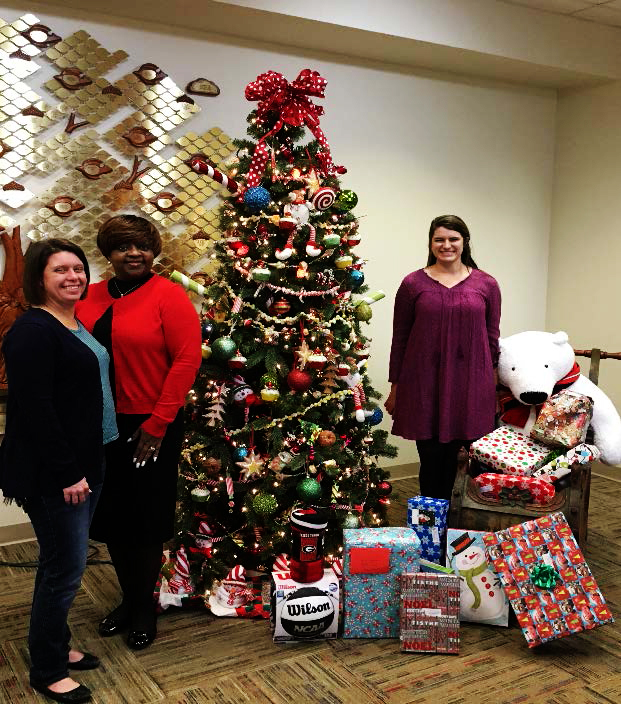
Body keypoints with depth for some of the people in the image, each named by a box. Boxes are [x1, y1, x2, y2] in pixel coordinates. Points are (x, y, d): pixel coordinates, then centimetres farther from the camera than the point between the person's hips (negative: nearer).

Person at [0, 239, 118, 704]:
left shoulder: (79, 326, 12)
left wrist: (84, 467, 14)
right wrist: (66, 472, -21)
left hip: (84, 465, 9)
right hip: (51, 474, -9)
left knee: (63, 564, 20)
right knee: (65, 568, 1)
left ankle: (57, 646, 37)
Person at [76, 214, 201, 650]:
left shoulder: (168, 296, -10)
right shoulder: (90, 298, 5)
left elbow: (188, 358, -15)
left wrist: (158, 422, -16)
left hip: (151, 426, -5)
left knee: (148, 518, 8)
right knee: (112, 516, 14)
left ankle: (145, 607, 29)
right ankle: (129, 598, 35)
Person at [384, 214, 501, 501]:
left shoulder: (486, 285, 6)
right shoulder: (413, 284, 3)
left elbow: (492, 337, 10)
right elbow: (400, 338, 6)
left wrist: (494, 388, 9)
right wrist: (395, 388, 7)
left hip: (470, 386, 1)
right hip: (424, 386, -1)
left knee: (456, 458, 4)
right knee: (431, 458, 2)